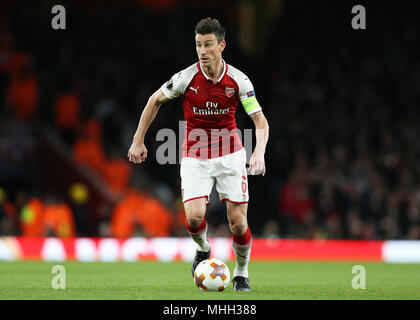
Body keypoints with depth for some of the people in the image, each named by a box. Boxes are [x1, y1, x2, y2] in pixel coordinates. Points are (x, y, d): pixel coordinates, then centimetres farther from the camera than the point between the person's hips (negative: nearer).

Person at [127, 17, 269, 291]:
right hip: (195, 157, 0)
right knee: (195, 216, -18)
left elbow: (260, 120, -7)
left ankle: (241, 273, 21)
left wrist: (259, 153, -25)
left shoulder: (238, 80, -10)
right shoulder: (186, 78, -11)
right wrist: (138, 141, 4)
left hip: (230, 154, 0)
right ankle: (202, 248, 17)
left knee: (238, 223, -5)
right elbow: (155, 100, 5)